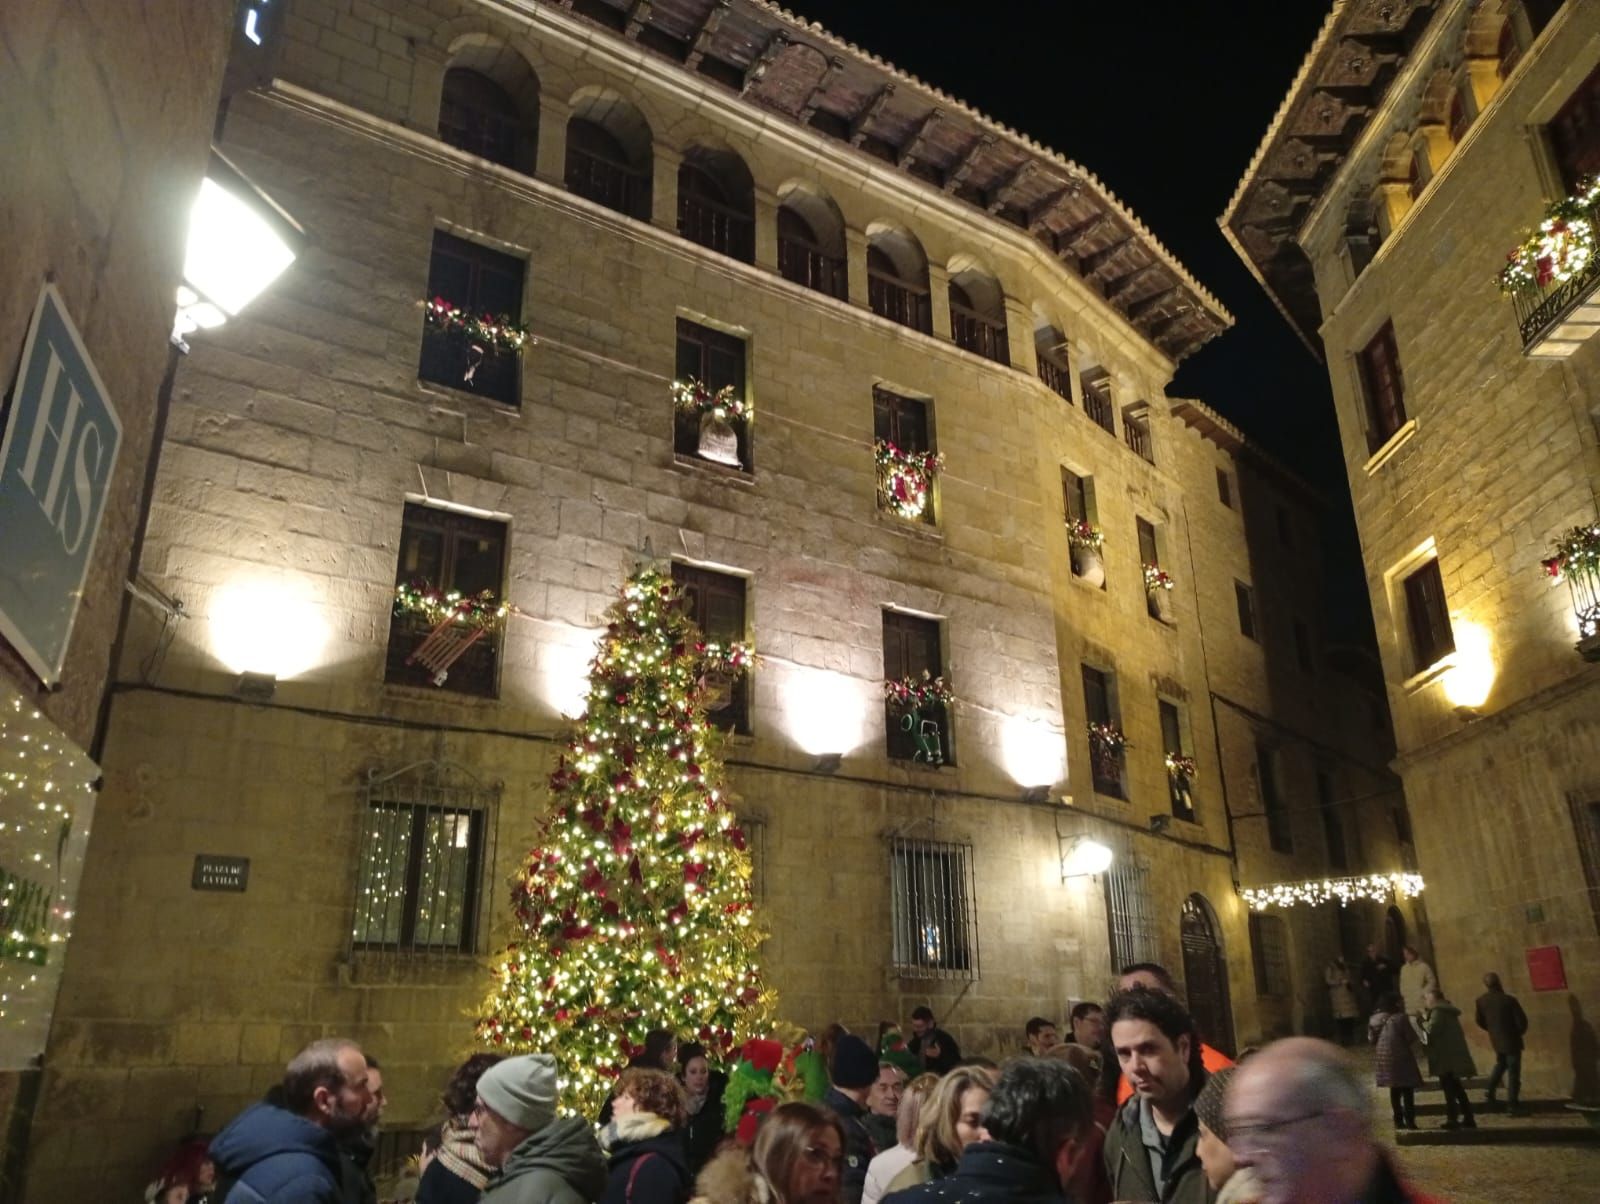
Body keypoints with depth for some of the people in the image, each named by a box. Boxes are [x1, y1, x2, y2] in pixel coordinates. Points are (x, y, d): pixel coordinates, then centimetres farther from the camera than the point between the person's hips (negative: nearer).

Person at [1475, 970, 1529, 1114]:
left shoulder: (1481, 1001, -7)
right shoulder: (1509, 1000, -21)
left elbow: (1480, 1022, 3)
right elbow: (1522, 1021, -18)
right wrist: (1518, 1032, 4)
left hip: (1496, 1041, 4)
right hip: (1512, 1041, -4)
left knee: (1500, 1064, 27)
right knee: (1513, 1072, 4)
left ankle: (1490, 1094, 24)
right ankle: (1512, 1105, 2)